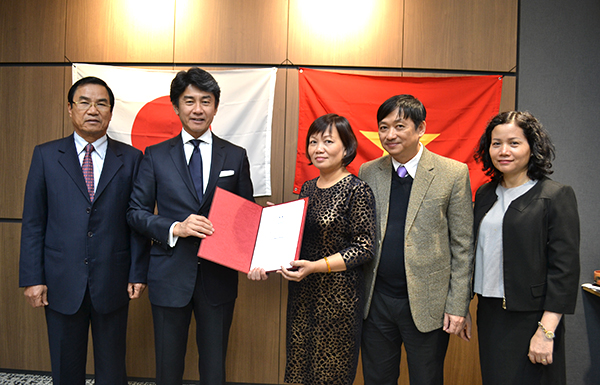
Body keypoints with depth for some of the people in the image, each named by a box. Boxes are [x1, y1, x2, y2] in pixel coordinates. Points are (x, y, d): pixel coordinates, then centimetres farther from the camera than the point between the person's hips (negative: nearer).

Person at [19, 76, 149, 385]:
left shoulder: (131, 159, 0)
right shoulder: (46, 155, 3)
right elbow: (33, 222, 1)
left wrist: (138, 272, -3)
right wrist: (32, 278, -3)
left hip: (112, 282, 0)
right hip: (62, 282, 1)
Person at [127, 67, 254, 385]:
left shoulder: (236, 157, 4)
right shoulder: (155, 156, 2)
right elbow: (136, 211, 2)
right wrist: (175, 228, -16)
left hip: (218, 276, 1)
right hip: (170, 275, 0)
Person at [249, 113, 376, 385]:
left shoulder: (357, 190, -12)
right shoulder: (308, 188, 8)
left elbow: (364, 248, -15)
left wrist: (316, 266, -23)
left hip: (339, 294, -6)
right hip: (302, 292, 7)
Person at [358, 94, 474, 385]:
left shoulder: (453, 173, -6)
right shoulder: (368, 172, 3)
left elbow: (462, 246, -4)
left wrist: (457, 306, -6)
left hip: (427, 304, -2)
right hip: (376, 301, 3)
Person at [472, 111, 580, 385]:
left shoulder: (556, 195, -9)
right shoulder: (485, 194, 8)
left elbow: (565, 268, -13)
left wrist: (546, 331, -16)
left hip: (530, 318, -5)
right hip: (489, 314, 5)